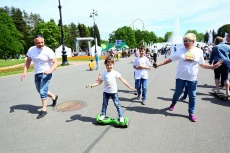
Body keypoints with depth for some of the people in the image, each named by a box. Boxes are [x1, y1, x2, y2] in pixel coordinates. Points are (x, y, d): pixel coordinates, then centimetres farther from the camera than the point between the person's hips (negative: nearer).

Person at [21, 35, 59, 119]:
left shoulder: (48, 51, -15)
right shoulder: (31, 50, 0)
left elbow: (55, 63, -17)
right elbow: (28, 61, 11)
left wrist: (50, 70, -34)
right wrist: (24, 72, 0)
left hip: (46, 73, -6)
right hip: (37, 74, 7)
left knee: (43, 92, -10)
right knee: (40, 91, 19)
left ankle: (44, 110, 5)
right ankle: (54, 97, 43)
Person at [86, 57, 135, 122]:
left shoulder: (115, 73, -8)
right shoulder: (104, 73, -4)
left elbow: (122, 80, -7)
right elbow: (99, 82, -3)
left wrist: (129, 87, -8)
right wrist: (91, 85, -13)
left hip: (113, 91, -2)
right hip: (106, 91, 2)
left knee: (117, 104, 2)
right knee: (104, 104, 14)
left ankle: (121, 116, 12)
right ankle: (103, 115, 31)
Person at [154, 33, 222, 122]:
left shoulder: (199, 51, -1)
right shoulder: (180, 50, -5)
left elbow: (202, 64, 5)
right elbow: (170, 59, -3)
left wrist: (213, 66, -8)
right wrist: (159, 64, -9)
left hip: (192, 78, 1)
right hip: (180, 77, -1)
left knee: (192, 96, 7)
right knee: (177, 93, 13)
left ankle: (191, 113, 22)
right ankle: (173, 104, 43)